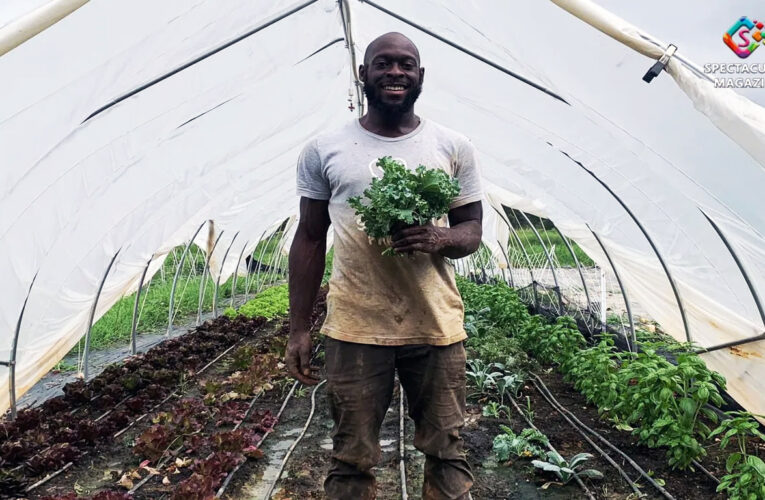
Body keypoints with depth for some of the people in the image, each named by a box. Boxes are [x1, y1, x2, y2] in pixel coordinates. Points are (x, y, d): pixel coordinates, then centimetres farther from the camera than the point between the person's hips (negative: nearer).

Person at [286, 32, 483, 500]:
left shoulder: (454, 147, 5)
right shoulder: (324, 150, 3)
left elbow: (473, 230, 9)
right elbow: (309, 241, 6)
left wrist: (440, 239, -16)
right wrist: (298, 330, 2)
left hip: (436, 325, 1)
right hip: (355, 329, 0)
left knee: (447, 452, 11)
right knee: (351, 460, 11)